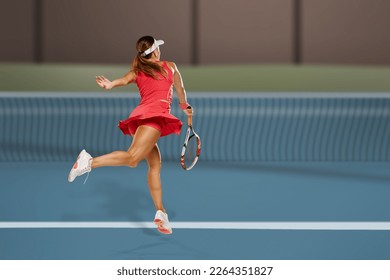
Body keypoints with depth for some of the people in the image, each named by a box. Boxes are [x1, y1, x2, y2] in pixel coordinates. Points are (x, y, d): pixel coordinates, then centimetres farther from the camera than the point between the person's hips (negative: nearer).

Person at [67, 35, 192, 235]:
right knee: (132, 157, -23)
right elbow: (181, 91, 29)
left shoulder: (136, 72, 20)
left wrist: (110, 85, -22)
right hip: (155, 115, -6)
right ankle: (90, 162, -38)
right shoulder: (170, 67, 17)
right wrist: (185, 106, 48)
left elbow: (124, 80, -4)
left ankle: (160, 212, 3)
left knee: (155, 164, 10)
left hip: (140, 117, 6)